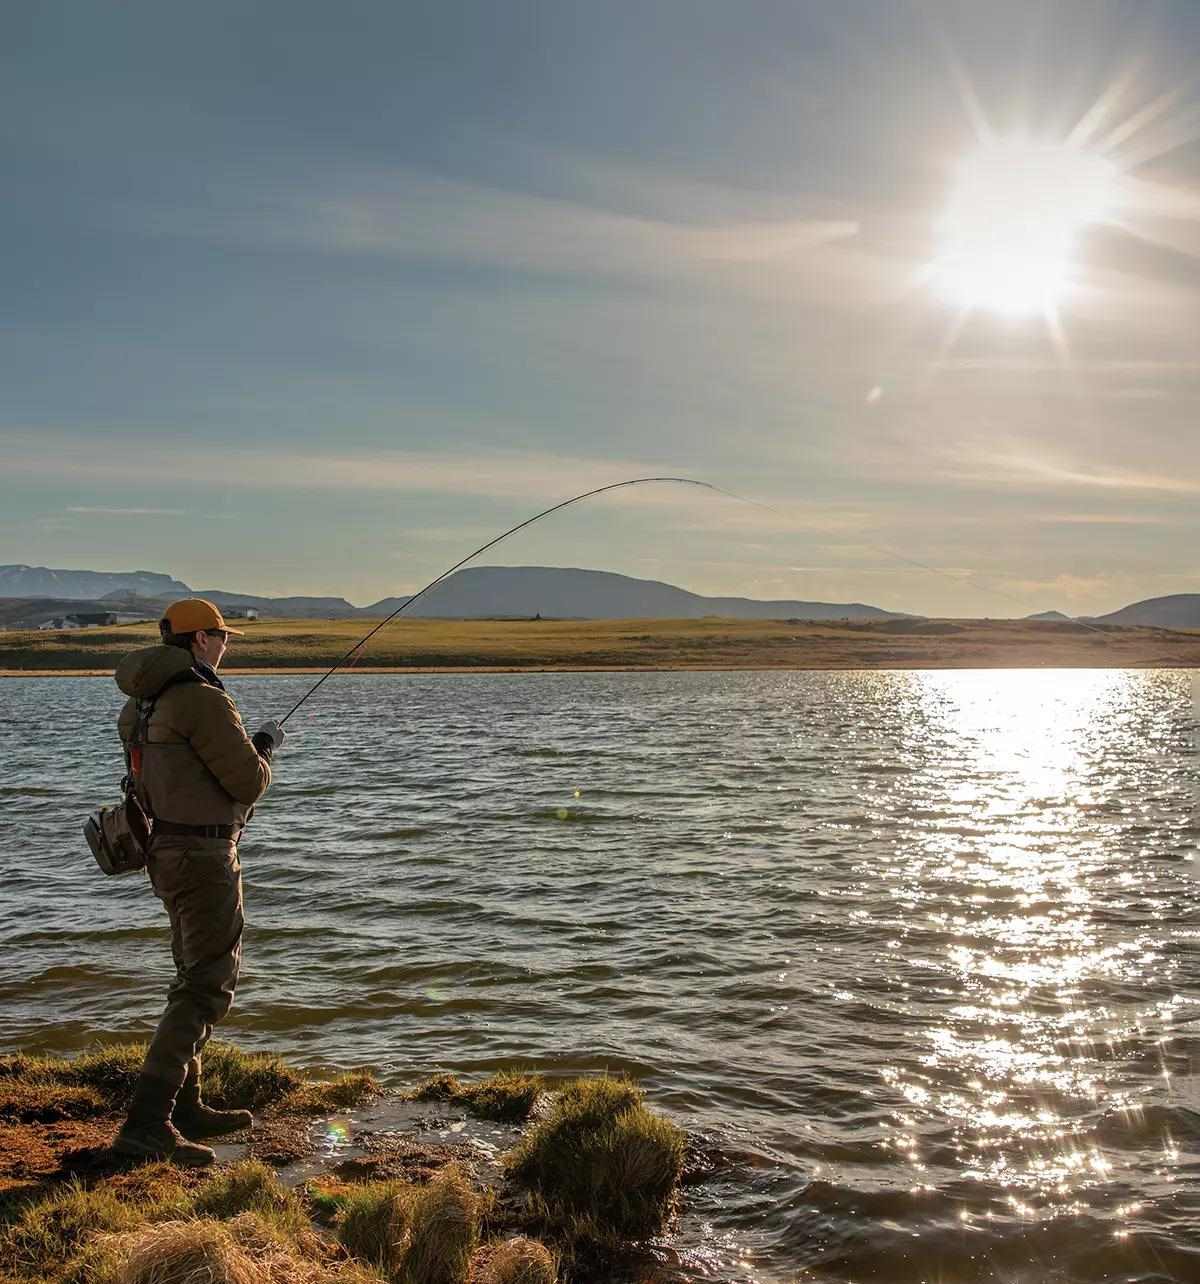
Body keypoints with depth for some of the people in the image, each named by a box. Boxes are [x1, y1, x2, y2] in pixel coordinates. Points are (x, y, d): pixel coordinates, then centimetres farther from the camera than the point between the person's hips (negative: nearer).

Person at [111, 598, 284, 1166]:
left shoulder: (141, 703, 11)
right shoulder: (202, 699, -18)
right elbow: (249, 782, -18)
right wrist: (264, 747, 4)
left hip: (165, 849, 10)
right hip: (203, 856, -10)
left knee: (196, 976, 20)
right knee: (205, 988, -6)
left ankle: (184, 1108, 29)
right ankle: (146, 1123, -7)